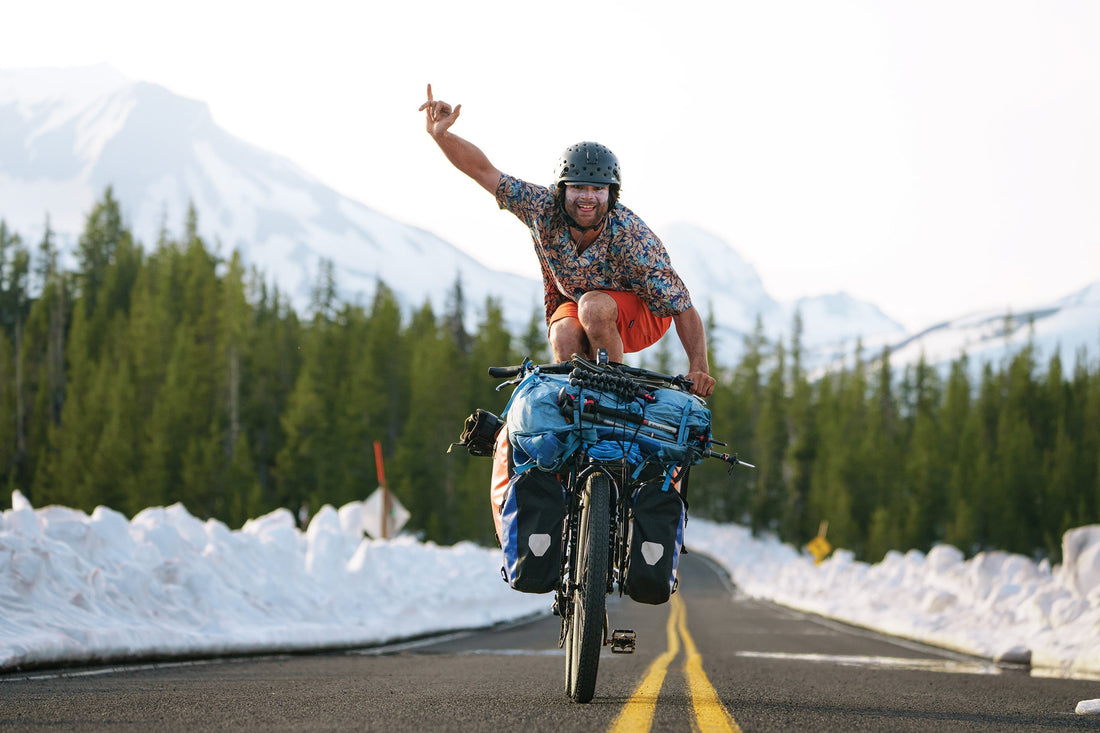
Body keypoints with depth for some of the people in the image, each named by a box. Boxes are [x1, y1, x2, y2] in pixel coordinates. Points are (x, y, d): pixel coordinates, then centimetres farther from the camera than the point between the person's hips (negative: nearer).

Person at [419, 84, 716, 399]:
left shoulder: (630, 237, -32)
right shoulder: (543, 208, -22)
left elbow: (683, 308, -29)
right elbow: (483, 171, -18)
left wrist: (699, 367, -41)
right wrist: (440, 134, -36)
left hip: (639, 311, -3)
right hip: (571, 300, 3)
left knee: (594, 306, -35)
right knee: (564, 338, -31)